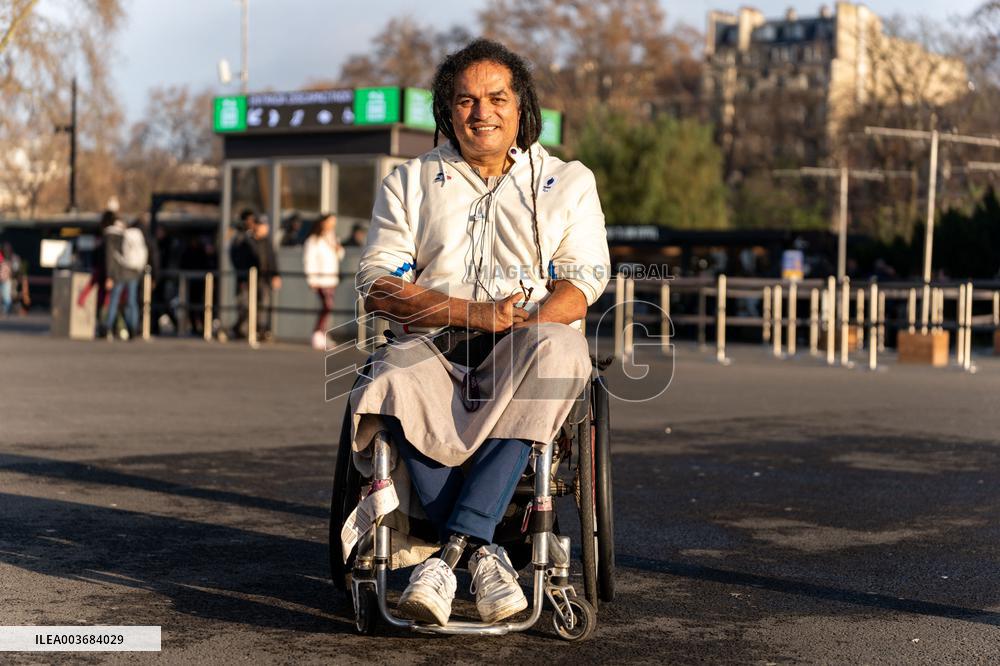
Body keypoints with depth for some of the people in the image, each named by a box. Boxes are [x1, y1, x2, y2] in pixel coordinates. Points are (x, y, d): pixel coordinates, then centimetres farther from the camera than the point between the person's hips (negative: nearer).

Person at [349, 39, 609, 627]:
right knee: (393, 380, -36)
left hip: (524, 355, 0)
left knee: (557, 351, -37)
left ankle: (453, 546, -39)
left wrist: (526, 325, -18)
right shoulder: (410, 182, 17)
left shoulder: (569, 182, 18)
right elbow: (378, 282, 3)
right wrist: (472, 312, -12)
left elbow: (585, 276, 3)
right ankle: (485, 554, -32)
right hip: (431, 345, 0)